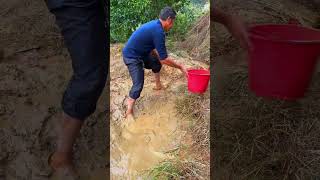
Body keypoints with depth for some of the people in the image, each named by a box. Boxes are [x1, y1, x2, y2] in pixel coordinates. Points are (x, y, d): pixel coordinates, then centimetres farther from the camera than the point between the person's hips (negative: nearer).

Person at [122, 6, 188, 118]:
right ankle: (129, 112, -6)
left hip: (140, 53, 10)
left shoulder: (155, 24, 4)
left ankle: (158, 85, 42)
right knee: (138, 84, -14)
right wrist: (180, 67, -14)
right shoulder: (158, 31, -26)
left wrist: (159, 57, 21)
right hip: (131, 57, -10)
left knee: (157, 61, 25)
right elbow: (164, 59, -24)